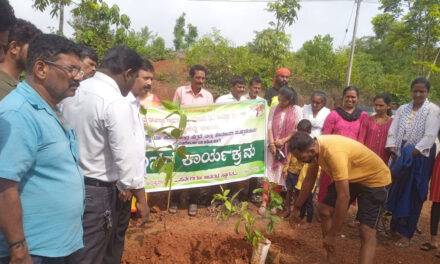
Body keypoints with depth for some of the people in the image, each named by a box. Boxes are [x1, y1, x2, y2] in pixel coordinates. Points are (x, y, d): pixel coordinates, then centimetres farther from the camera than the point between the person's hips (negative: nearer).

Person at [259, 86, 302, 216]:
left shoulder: (297, 110, -1)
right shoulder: (274, 109, 4)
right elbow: (269, 127, -2)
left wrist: (284, 140, -13)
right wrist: (272, 143, -13)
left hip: (287, 147, -1)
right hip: (273, 145, 1)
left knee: (280, 174, 4)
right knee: (269, 173, -4)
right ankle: (264, 202, -4)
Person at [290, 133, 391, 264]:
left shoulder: (334, 152, -40)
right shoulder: (314, 147, -13)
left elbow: (344, 197, -38)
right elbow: (309, 180, 3)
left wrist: (333, 235, -30)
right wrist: (297, 207, 9)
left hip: (375, 178, -8)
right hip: (350, 177, 8)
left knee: (367, 231, -17)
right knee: (325, 210, 5)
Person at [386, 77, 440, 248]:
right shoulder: (403, 109, 9)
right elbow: (393, 131, 5)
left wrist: (412, 153, -19)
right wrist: (392, 150, -7)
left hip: (420, 157, -4)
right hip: (400, 155, 4)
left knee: (412, 195, 0)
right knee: (396, 191, 8)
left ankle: (406, 234, 10)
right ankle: (393, 226, 23)